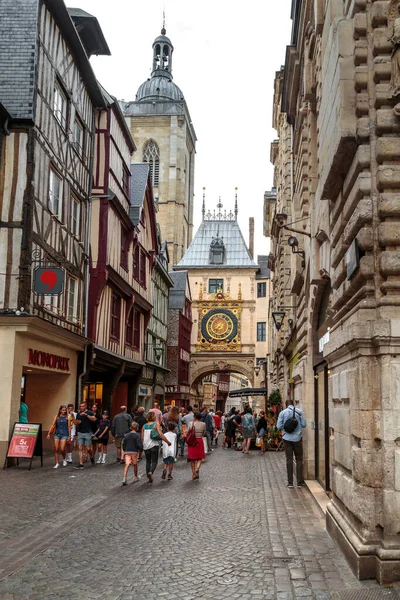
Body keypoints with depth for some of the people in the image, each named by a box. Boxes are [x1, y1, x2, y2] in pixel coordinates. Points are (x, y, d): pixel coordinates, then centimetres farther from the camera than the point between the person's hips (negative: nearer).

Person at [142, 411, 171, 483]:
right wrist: (168, 442, -10)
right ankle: (150, 472, -25)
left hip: (146, 446, 4)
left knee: (148, 461, 16)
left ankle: (149, 477, 16)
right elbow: (161, 434, -15)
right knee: (154, 461, 1)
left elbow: (142, 438, 8)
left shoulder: (144, 426, 7)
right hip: (154, 445, -4)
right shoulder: (156, 424, -5)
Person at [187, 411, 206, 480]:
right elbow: (203, 434, 7)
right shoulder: (203, 424, -4)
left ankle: (193, 474, 13)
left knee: (192, 459, 12)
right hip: (200, 441, 0)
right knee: (199, 458, 12)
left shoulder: (191, 424, -8)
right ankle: (197, 468, -16)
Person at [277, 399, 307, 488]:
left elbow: (279, 426, -5)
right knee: (299, 459, 7)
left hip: (287, 438, 0)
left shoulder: (282, 412, -4)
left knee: (289, 460, 5)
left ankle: (290, 482, 6)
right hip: (297, 438, 0)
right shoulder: (299, 411, -3)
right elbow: (304, 424, -4)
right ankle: (300, 482, 6)